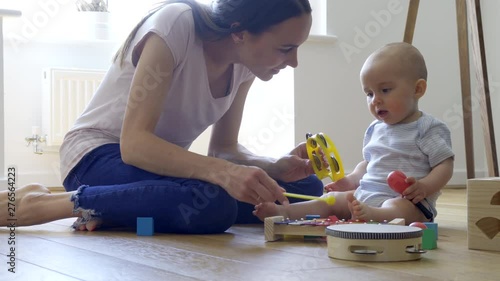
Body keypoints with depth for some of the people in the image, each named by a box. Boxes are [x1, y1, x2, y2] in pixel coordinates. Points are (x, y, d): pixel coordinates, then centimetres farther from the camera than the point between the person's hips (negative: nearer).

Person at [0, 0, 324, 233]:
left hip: (162, 162, 8)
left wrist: (276, 168, -18)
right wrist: (222, 172, -43)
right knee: (212, 203, -37)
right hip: (100, 155, -8)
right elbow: (134, 143, -29)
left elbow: (224, 148, 2)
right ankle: (37, 204, -19)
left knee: (307, 188, -7)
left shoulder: (246, 59, -3)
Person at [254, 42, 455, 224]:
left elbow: (445, 166, -8)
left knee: (399, 208, -38)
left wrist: (424, 187, -25)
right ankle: (283, 213, -19)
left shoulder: (429, 129, -3)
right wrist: (352, 179, 13)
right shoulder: (375, 129, 19)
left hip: (408, 200, -7)